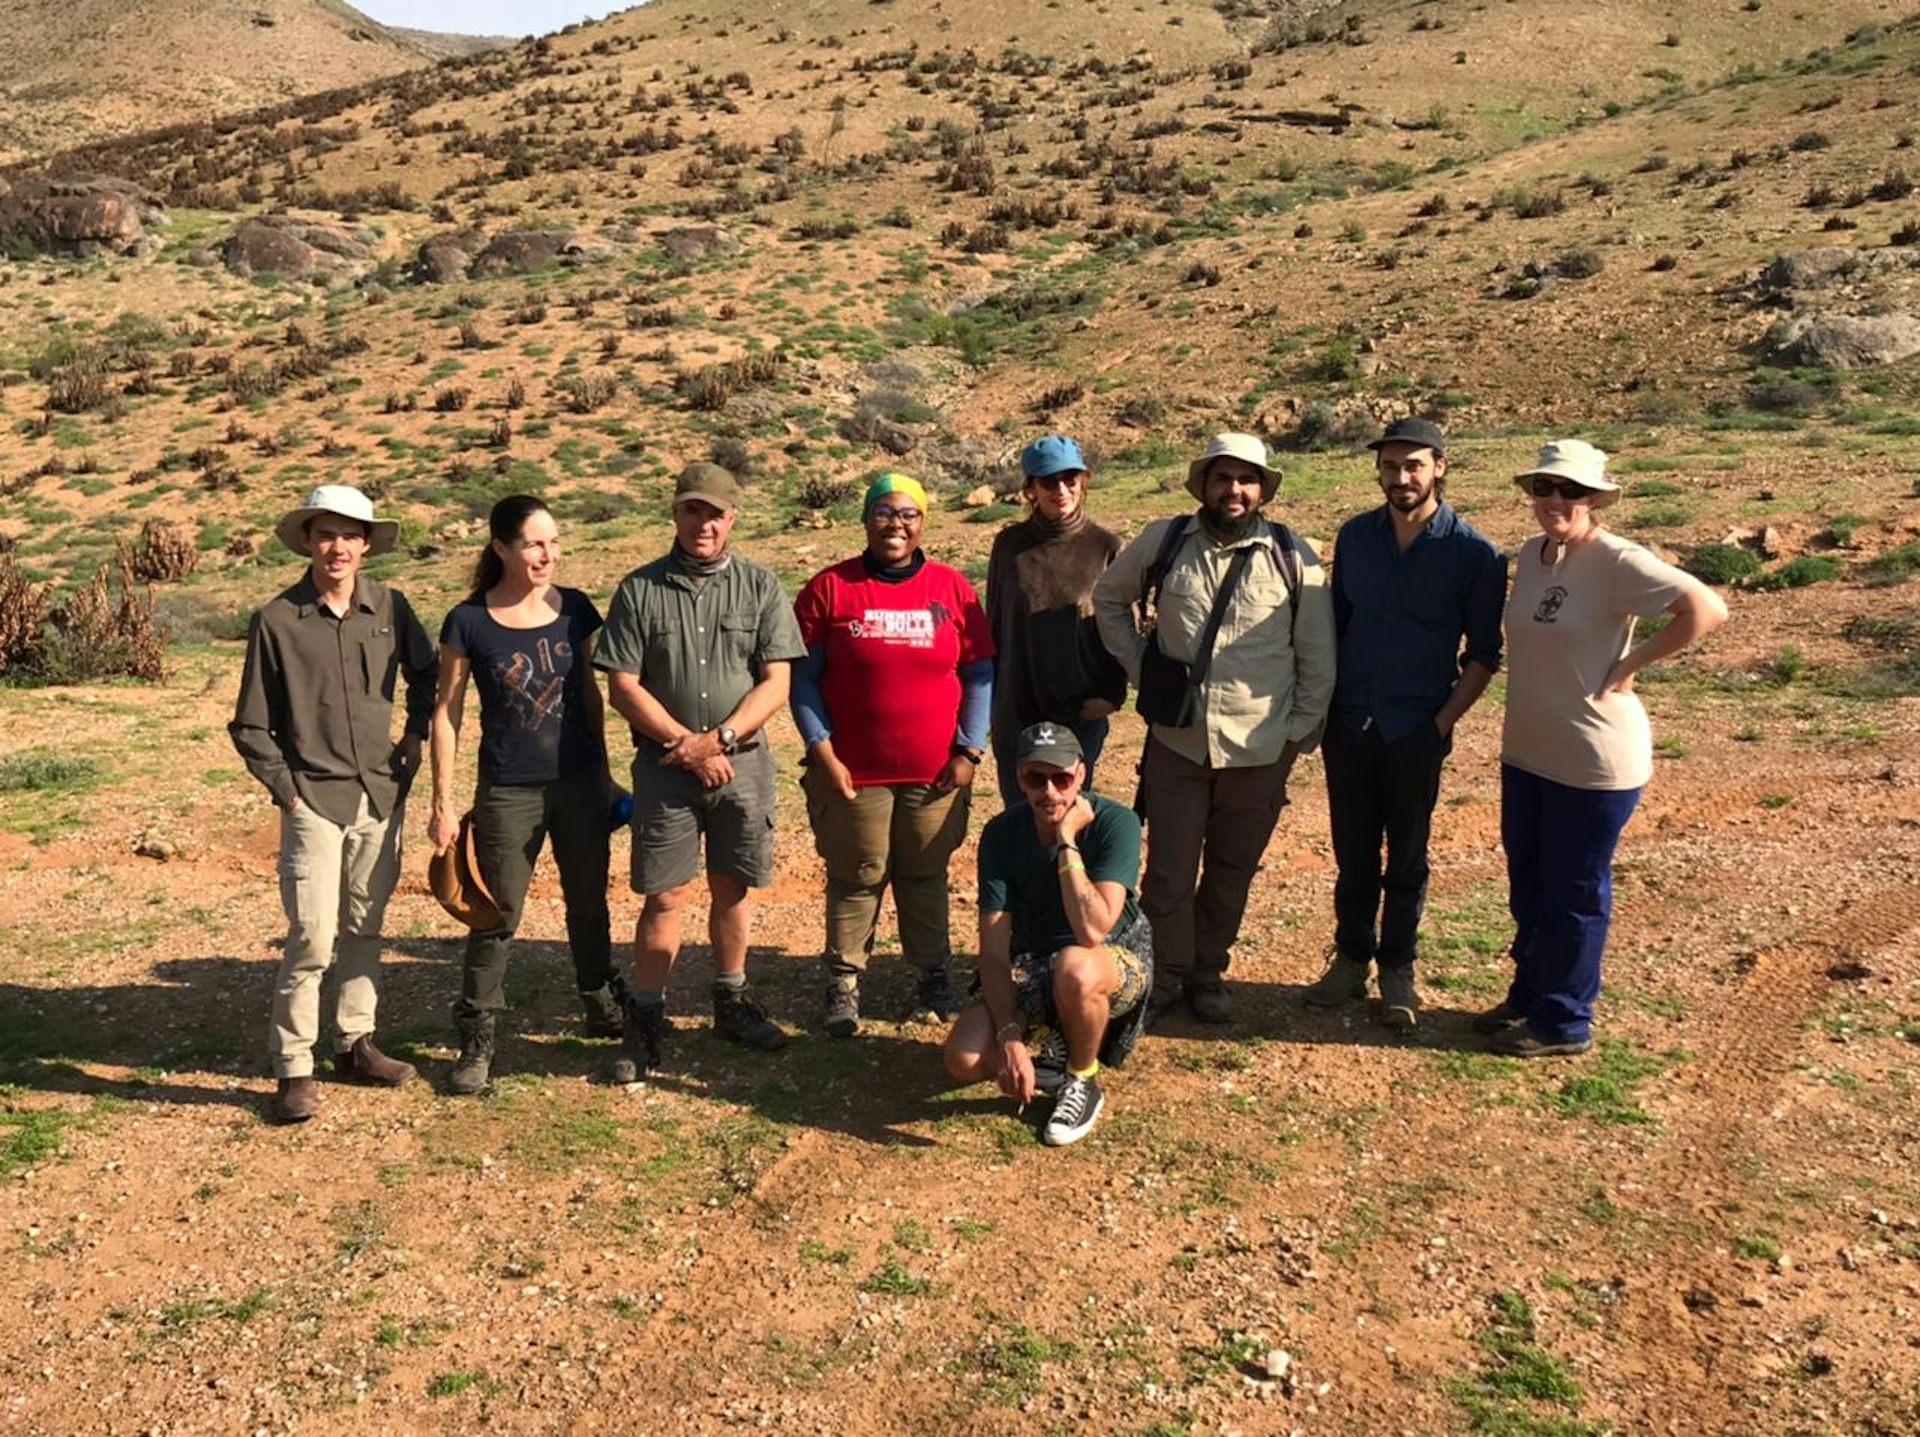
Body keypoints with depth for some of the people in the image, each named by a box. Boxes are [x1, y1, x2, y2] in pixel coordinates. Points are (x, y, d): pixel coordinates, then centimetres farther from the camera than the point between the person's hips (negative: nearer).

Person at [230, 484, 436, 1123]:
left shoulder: (390, 608, 2)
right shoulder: (276, 621, -6)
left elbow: (425, 675, 20)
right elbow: (251, 727, 0)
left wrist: (415, 736, 9)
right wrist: (286, 790, -5)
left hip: (382, 795, 4)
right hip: (315, 801, -4)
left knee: (364, 929, 13)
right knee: (312, 940, -8)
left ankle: (354, 1045, 26)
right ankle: (293, 1070, 4)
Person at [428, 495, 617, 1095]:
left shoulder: (574, 608, 0)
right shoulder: (469, 622, -8)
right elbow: (446, 713, -4)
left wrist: (603, 774, 12)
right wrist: (442, 803, -5)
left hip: (580, 782, 3)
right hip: (508, 792, -3)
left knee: (588, 904, 16)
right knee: (497, 917, 3)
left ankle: (602, 1007, 35)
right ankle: (476, 1041, 16)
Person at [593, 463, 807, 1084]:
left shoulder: (760, 586, 3)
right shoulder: (640, 589, 0)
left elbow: (775, 684, -3)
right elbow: (623, 686, -3)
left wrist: (718, 739, -13)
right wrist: (686, 744, -10)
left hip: (743, 763, 2)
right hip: (665, 767, -1)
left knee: (732, 889, 12)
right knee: (665, 897, 0)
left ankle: (732, 1004, 28)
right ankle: (645, 1022, 13)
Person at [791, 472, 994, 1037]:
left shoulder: (952, 587, 4)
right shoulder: (829, 588, -2)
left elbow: (979, 673, 6)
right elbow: (802, 677, -1)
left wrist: (969, 751, -1)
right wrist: (823, 753, -8)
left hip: (936, 774, 2)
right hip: (852, 773, -1)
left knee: (926, 876, 13)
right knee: (857, 878, 7)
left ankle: (933, 975, 27)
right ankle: (844, 980, 21)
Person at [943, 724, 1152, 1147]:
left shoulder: (1116, 822, -21)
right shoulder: (1002, 834, -13)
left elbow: (1093, 931, -34)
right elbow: (993, 950, -15)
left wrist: (1067, 841, -31)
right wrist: (1010, 1037, -27)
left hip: (1118, 960, -3)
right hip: (1032, 964, 3)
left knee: (1074, 968, -41)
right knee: (965, 1059, -22)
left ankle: (1083, 1082, -10)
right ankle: (1056, 1046, 9)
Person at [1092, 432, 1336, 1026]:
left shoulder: (1293, 556, -3)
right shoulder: (1163, 542, -1)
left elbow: (1318, 657, 3)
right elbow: (1109, 597, 16)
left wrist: (1301, 732, 1)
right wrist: (1138, 665, 8)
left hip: (1259, 750, 0)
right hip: (1176, 741, 0)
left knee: (1232, 872, 13)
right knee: (1168, 872, 6)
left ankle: (1207, 972, 32)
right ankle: (1162, 977, 24)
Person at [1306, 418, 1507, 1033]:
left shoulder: (1474, 553, -7)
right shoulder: (1355, 536, 4)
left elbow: (1484, 654, -2)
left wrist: (1443, 721, -10)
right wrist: (1320, 704, 5)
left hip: (1417, 730, -3)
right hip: (1348, 723, 3)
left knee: (1407, 858, 10)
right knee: (1353, 854, 12)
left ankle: (1397, 971, 24)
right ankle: (1351, 959, 27)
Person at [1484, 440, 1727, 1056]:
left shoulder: (1617, 561, -18)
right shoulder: (1530, 555, 5)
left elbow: (1707, 609, -24)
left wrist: (1630, 664, -21)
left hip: (1595, 763, -8)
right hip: (1525, 753, 8)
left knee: (1574, 893, 6)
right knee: (1527, 884, 20)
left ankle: (1563, 1023, 21)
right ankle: (1528, 997, 38)